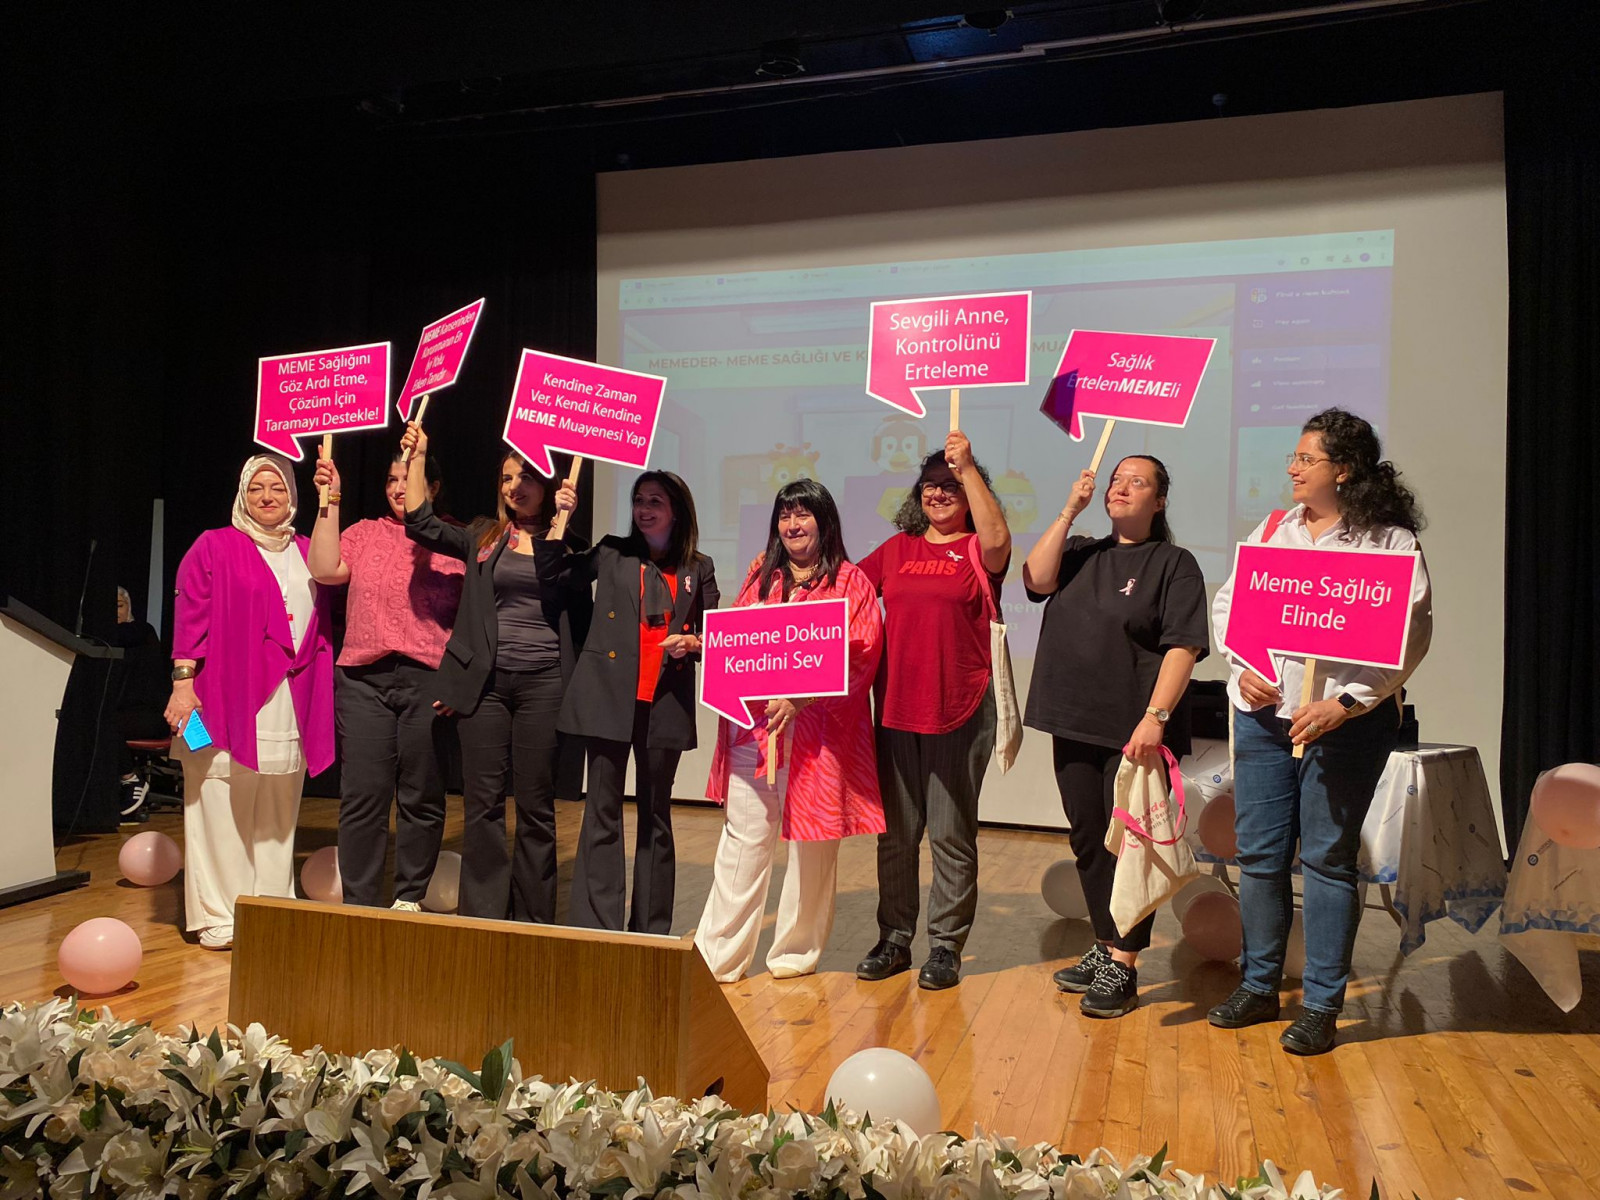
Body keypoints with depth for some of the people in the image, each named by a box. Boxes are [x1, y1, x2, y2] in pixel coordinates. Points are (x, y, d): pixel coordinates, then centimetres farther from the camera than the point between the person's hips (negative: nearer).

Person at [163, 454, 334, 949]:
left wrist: (321, 696, 8)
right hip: (227, 698, -4)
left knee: (279, 810, 7)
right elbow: (190, 617, -2)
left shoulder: (307, 554, 16)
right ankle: (217, 916, 7)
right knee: (223, 806, -2)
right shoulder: (214, 547, 5)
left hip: (290, 701, 4)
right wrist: (183, 681, -11)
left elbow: (322, 624, 15)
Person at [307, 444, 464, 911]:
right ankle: (359, 902, 10)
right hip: (363, 678, 2)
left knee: (421, 797, 4)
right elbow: (325, 570, -2)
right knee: (362, 796, 1)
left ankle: (410, 898, 18)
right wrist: (330, 501, -1)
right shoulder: (365, 532, 15)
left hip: (428, 679, -2)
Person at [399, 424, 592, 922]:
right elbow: (422, 524, 4)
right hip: (484, 680, 2)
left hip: (543, 681, -1)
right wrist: (417, 456, 6)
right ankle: (481, 916, 12)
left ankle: (533, 921, 13)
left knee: (536, 805, 4)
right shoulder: (484, 540, 13)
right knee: (482, 802, 3)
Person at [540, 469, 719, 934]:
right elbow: (553, 570, 10)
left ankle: (651, 931, 19)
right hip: (609, 697, 0)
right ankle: (595, 928, 2)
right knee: (602, 812, -2)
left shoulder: (698, 569, 9)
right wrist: (560, 518, 0)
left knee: (655, 815, 10)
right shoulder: (612, 554, 9)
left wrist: (692, 643, -9)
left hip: (666, 702, 1)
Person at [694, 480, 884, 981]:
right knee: (743, 838, 2)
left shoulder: (850, 581, 1)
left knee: (812, 841, 5)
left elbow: (860, 653, -8)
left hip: (819, 728, -3)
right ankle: (718, 956, 8)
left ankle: (797, 950, 20)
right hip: (754, 722, 3)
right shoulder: (762, 578, 17)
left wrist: (800, 696, -18)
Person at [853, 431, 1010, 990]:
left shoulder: (978, 551, -1)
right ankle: (894, 939, 24)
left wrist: (967, 466, -24)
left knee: (952, 834, 4)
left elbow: (998, 540, -23)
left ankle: (946, 947, 17)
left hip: (960, 711, -4)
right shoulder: (896, 550, 12)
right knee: (896, 832, 12)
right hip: (896, 707, 4)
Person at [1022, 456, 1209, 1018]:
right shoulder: (1081, 553, 14)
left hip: (1135, 732, -5)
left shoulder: (1174, 564, -2)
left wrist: (1154, 718, -22)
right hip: (1075, 724, 6)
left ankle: (1123, 967, 10)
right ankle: (1104, 947, 29)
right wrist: (1070, 510, -4)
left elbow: (1183, 647, -11)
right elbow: (1036, 579, -5)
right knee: (1088, 841, 14)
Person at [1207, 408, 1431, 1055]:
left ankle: (1322, 1006, 17)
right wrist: (1243, 669, -5)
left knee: (1327, 860, 3)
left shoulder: (1391, 542, -5)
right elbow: (1227, 604, 11)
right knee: (1259, 855, 9)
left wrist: (1344, 703, -18)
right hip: (1262, 713, 4)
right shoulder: (1273, 529, 10)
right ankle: (1259, 988, 25)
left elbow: (1412, 636, -11)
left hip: (1348, 721, -4)